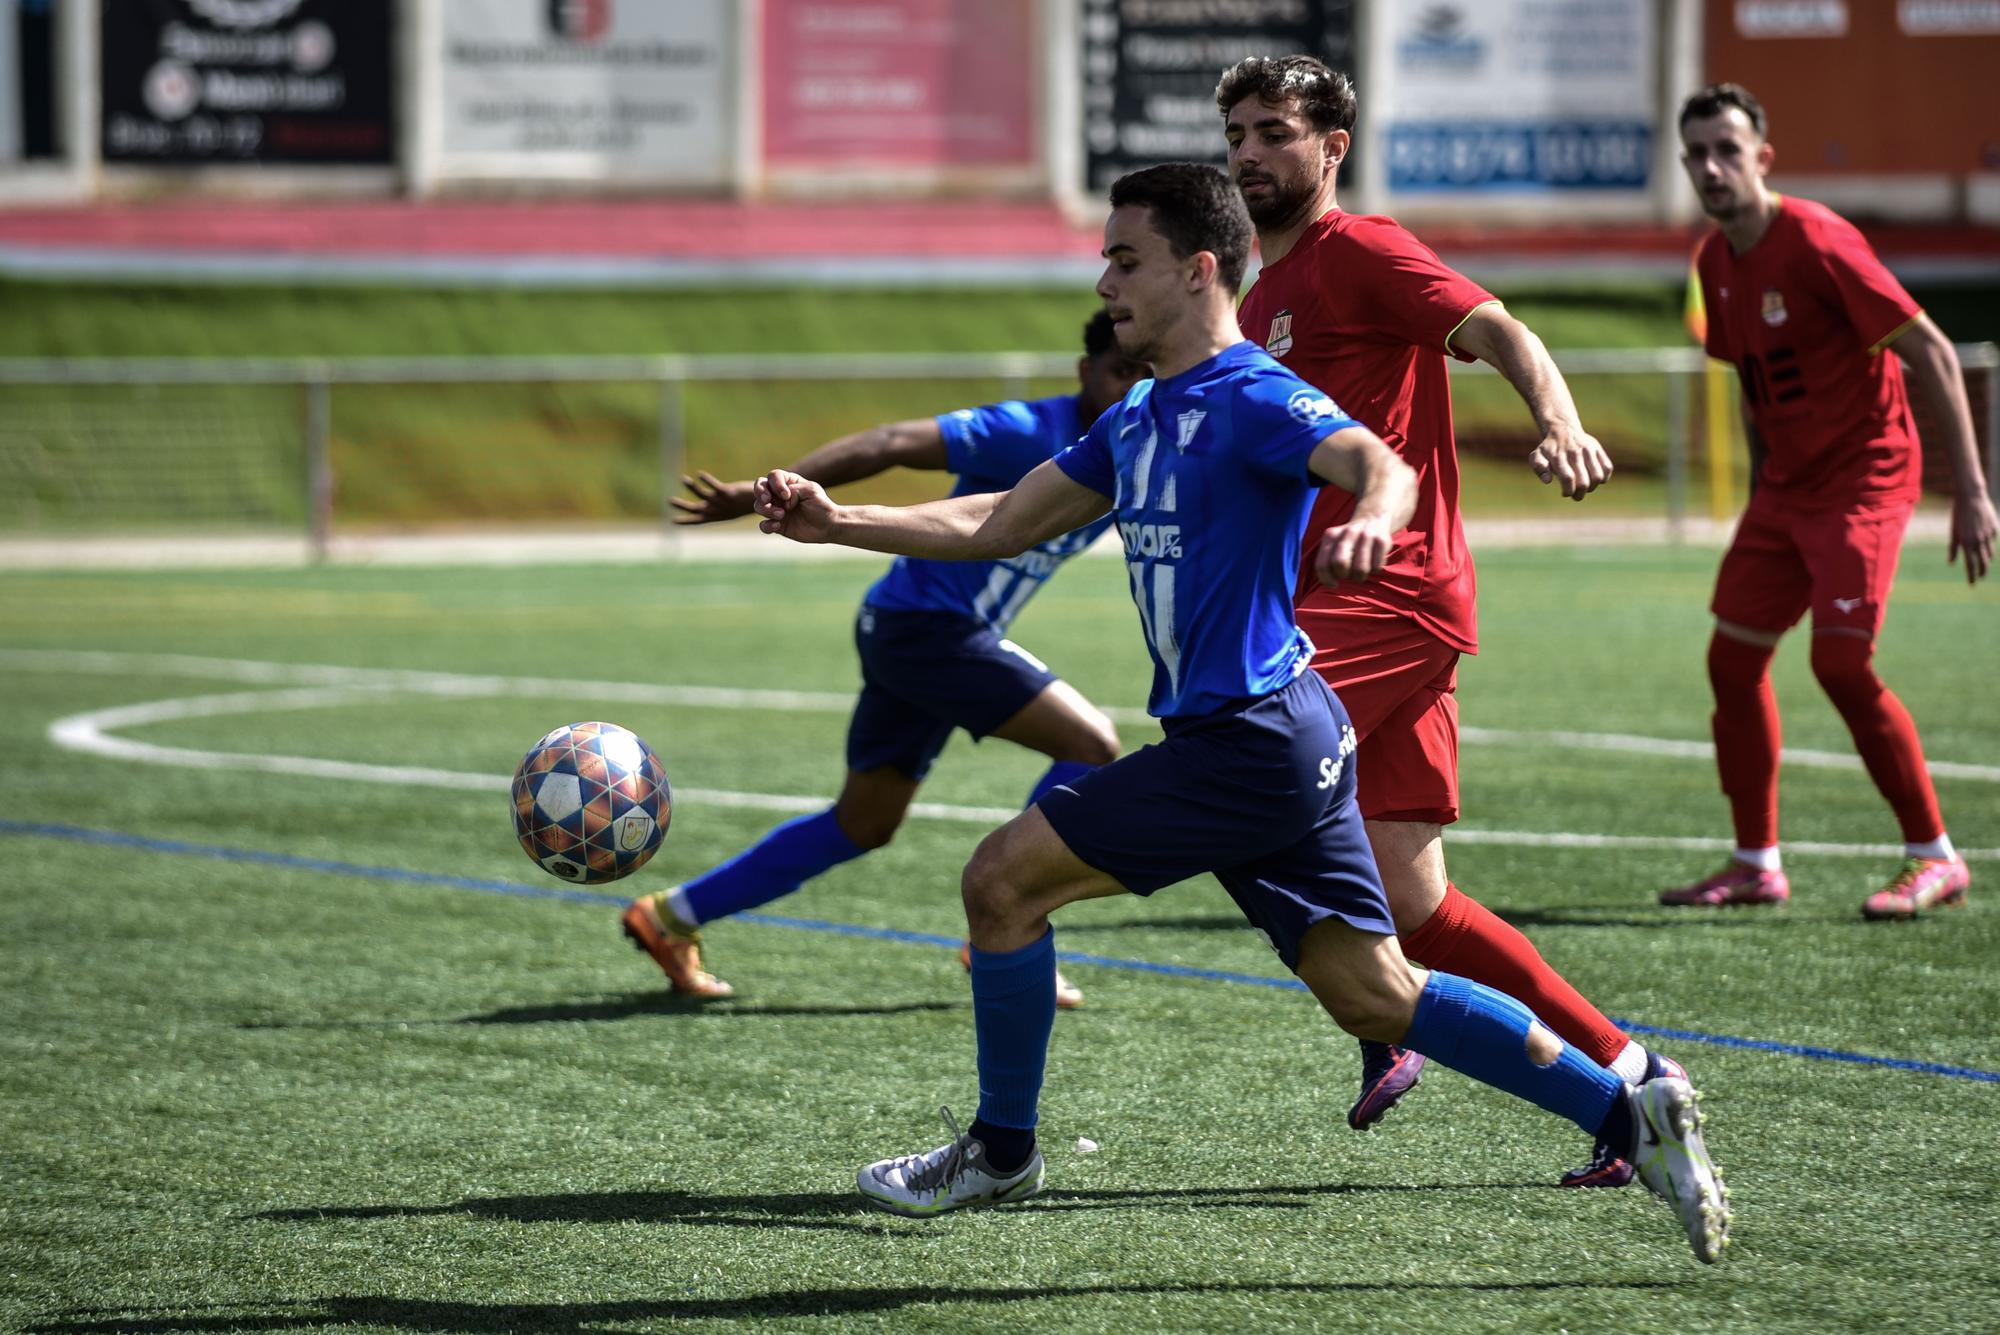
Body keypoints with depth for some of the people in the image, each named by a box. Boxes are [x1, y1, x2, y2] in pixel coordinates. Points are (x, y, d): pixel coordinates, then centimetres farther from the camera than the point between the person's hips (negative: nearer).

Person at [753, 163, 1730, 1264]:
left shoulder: (1254, 400, -12)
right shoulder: (1137, 420, 18)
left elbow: (1378, 462, -30)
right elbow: (999, 526, 21)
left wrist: (1372, 520, -54)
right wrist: (834, 522, 12)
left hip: (1250, 740, -10)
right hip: (1263, 744, 10)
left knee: (1002, 877, -4)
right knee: (1372, 995, 8)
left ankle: (1000, 1151, 10)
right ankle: (1631, 1114, 7)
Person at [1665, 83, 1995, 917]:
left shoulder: (1817, 243, -19)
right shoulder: (1715, 261, 6)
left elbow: (1931, 354, -18)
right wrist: (1762, 484, 20)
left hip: (1863, 479, -8)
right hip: (1785, 488, 8)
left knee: (1841, 662, -17)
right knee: (1734, 659, 5)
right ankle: (1757, 865, 16)